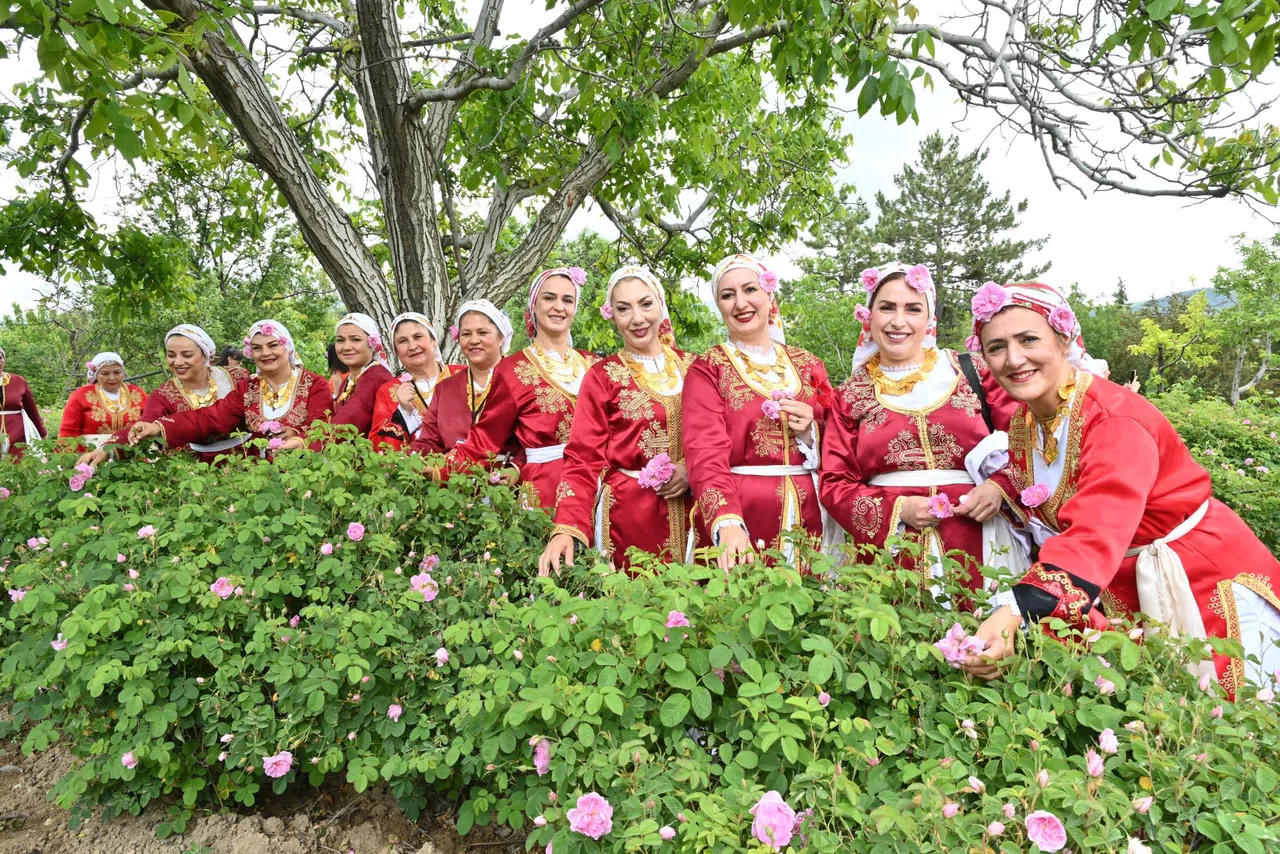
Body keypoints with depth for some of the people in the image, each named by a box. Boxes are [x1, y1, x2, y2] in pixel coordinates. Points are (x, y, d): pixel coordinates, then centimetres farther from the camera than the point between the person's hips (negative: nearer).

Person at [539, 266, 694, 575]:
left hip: (691, 512, 3)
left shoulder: (692, 367, 7)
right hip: (628, 513, -3)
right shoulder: (603, 377, -2)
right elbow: (583, 461, -8)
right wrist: (567, 529, -22)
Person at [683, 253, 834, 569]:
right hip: (738, 517, -3)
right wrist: (726, 521, -31)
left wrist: (810, 431, -7)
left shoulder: (808, 365, 9)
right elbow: (705, 454, -16)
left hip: (806, 518, 4)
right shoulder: (708, 369, -2)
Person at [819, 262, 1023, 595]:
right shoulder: (851, 395, 7)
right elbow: (835, 485, 5)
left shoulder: (971, 371, 6)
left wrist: (999, 486, -11)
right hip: (890, 551, 0)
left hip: (976, 546, 0)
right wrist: (896, 508, -9)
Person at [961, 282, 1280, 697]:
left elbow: (1096, 535, -43)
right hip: (1119, 595, 6)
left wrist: (1015, 612, -54)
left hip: (1208, 585, -6)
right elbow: (1043, 522, 2)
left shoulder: (1115, 418, -29)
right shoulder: (1021, 425, -4)